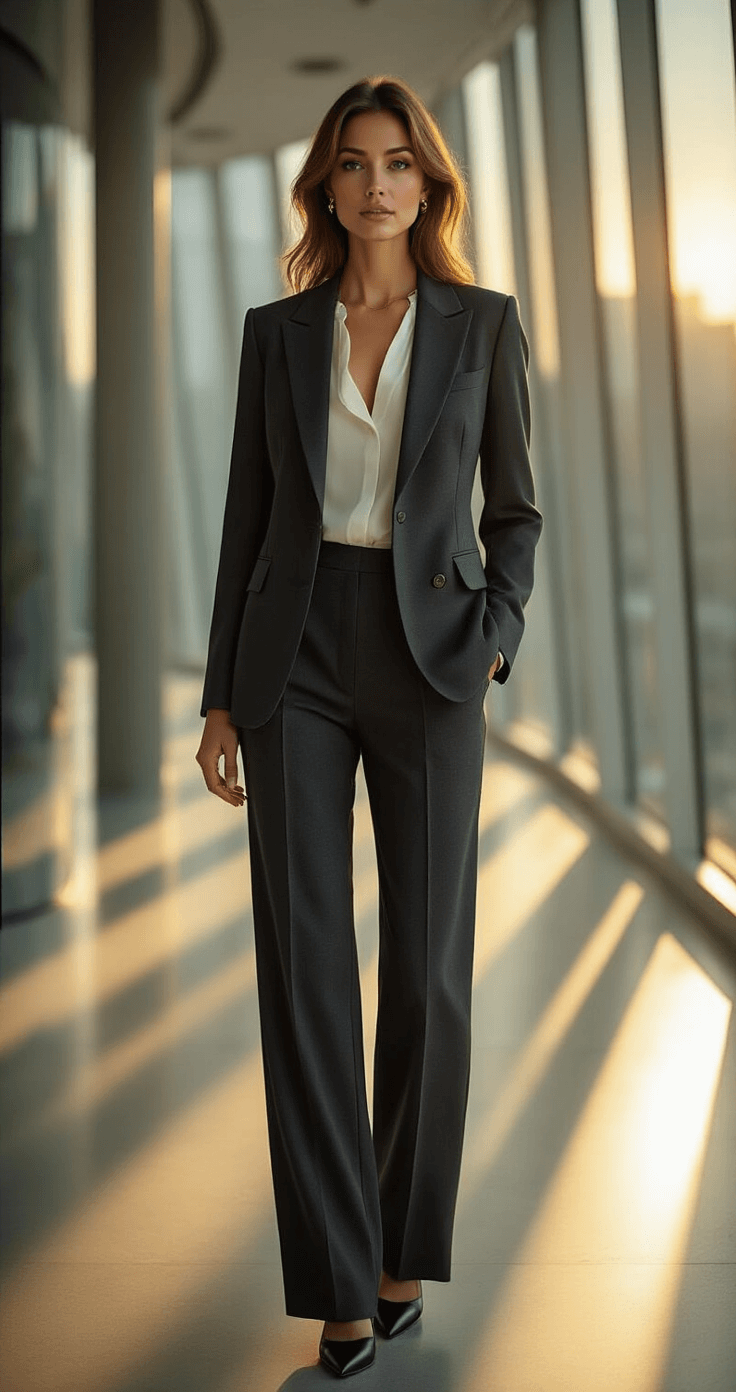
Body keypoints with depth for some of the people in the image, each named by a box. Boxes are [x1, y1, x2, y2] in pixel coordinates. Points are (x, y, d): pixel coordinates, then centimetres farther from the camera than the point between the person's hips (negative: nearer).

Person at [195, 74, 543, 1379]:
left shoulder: (484, 323, 5)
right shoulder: (276, 331, 8)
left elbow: (513, 509, 9)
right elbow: (249, 516, 9)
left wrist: (496, 635, -10)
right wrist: (221, 697, 4)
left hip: (426, 661, -1)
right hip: (298, 659, 1)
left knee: (425, 967, 1)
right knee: (305, 966, -5)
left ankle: (406, 1239, 24)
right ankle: (339, 1279, 4)